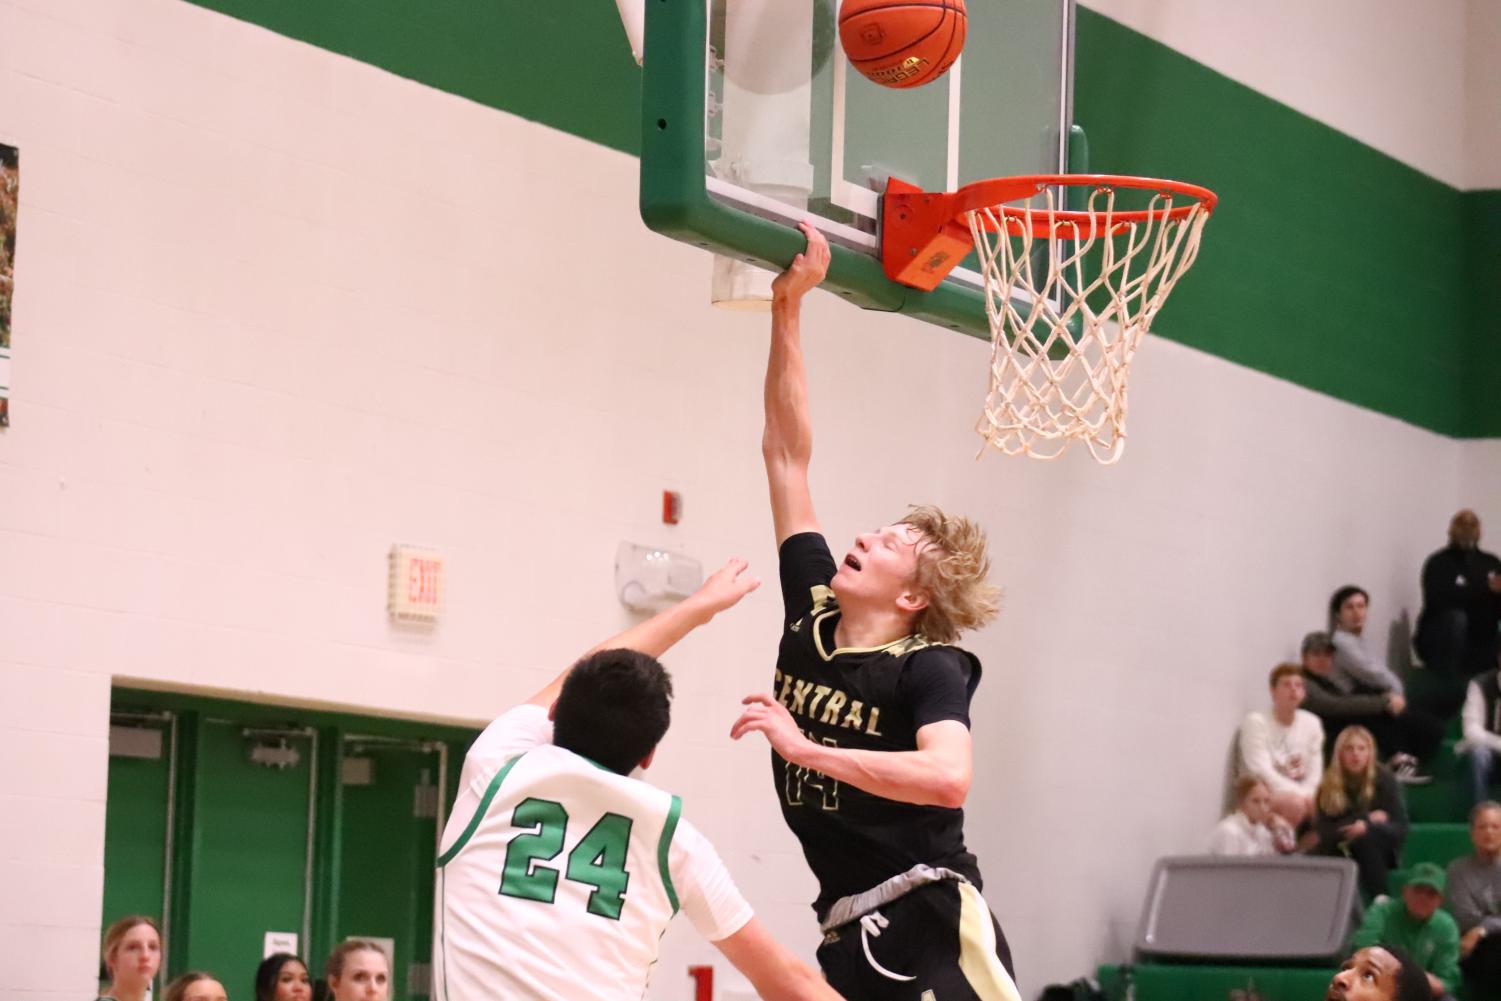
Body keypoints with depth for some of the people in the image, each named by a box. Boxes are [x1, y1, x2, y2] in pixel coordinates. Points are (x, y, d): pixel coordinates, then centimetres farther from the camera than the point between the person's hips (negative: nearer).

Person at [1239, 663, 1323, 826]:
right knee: (1294, 803, -37)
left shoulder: (1311, 723, 8)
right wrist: (1300, 794, -23)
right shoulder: (1255, 722, -8)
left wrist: (1306, 795, -15)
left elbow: (1315, 773, 6)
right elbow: (1262, 772, -16)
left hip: (1300, 794, 6)